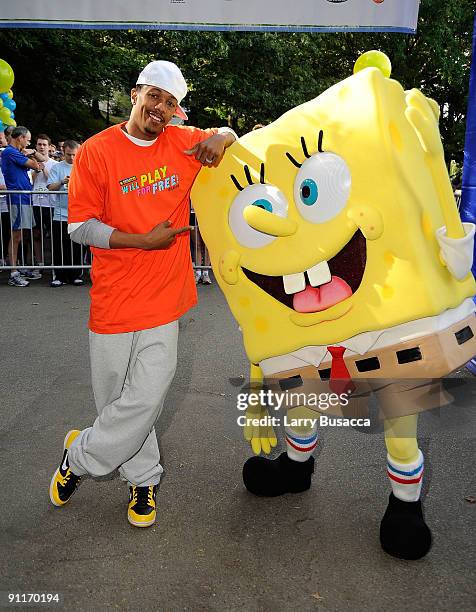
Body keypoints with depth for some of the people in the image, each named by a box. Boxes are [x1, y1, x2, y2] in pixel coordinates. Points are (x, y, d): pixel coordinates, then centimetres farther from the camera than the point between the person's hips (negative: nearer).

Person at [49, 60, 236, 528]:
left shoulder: (183, 142, 5)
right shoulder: (96, 152, -4)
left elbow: (226, 135, 24)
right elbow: (80, 227, -6)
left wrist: (221, 137, -1)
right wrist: (144, 240, -14)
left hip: (164, 297, 2)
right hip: (113, 299, -1)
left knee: (146, 397, -2)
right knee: (117, 396, 10)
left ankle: (79, 458, 25)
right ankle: (143, 478, 35)